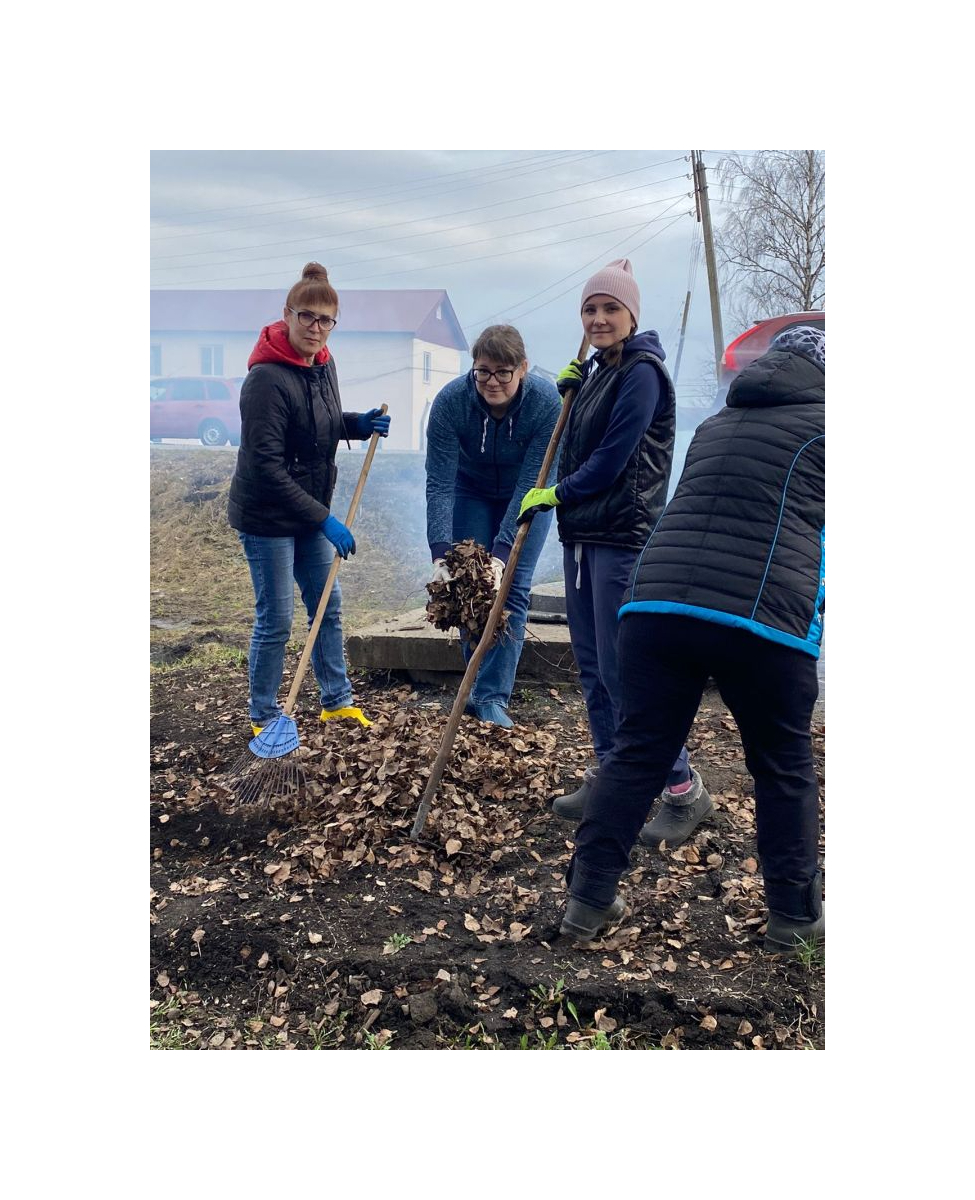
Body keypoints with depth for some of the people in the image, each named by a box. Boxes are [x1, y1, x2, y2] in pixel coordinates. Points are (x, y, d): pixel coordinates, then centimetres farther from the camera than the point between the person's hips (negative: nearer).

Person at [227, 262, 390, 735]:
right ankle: (263, 716, 20)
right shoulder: (266, 377, -24)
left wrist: (359, 424, -3)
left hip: (310, 510, 8)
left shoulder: (322, 364, 1)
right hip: (266, 515, -8)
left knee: (328, 606, 15)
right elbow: (267, 466, -26)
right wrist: (323, 519, -26)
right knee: (276, 619, 1)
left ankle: (337, 701, 31)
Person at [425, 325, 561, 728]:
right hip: (472, 493, 1)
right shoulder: (450, 401, -29)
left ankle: (491, 696, -2)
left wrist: (502, 553, -41)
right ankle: (478, 687, 14)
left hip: (526, 496, -1)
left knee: (512, 589, -8)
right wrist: (441, 555, -41)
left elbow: (532, 485, -33)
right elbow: (439, 484, -31)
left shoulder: (546, 402, -32)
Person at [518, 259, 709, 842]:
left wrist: (556, 494, -5)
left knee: (624, 668, -8)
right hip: (582, 532, 9)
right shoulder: (598, 371, 17)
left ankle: (686, 791, 3)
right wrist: (571, 390, 10)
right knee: (592, 663, 13)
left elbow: (613, 456, -16)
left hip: (623, 536, -9)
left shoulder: (641, 371, -10)